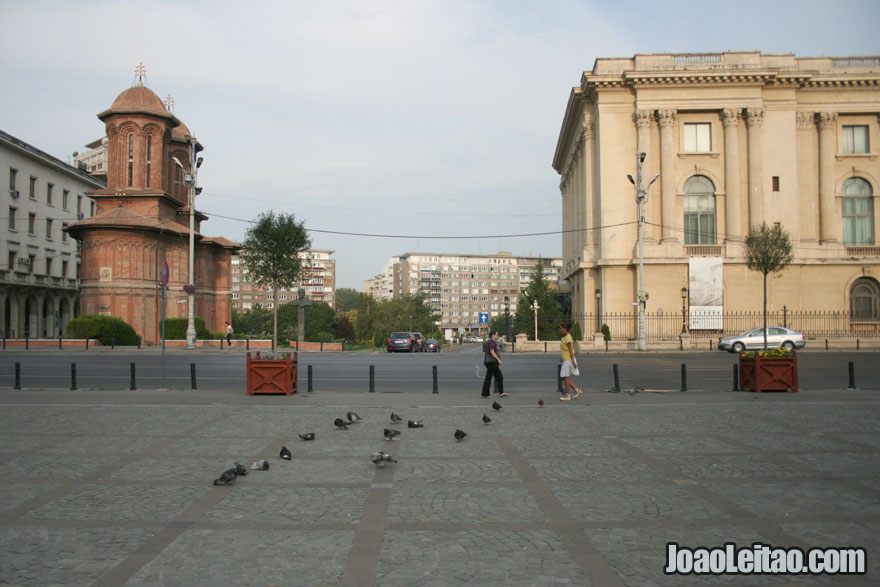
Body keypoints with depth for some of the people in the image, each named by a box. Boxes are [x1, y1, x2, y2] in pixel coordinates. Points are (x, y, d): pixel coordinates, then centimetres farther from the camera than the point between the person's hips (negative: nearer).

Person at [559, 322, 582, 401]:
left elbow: (571, 350, -19)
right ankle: (576, 390, 14)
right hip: (565, 360, 10)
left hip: (568, 360, -10)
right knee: (563, 377, 12)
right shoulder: (565, 337, 13)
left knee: (566, 377, -2)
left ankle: (567, 395, 6)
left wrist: (573, 361, -21)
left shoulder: (567, 337, -16)